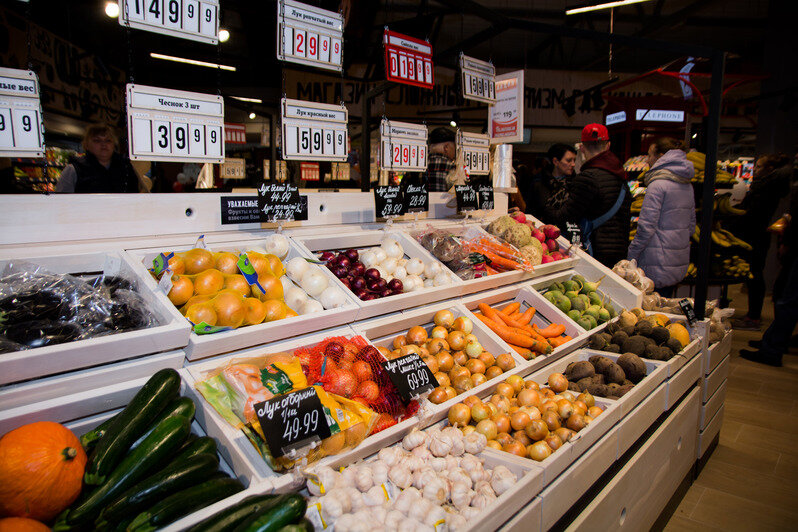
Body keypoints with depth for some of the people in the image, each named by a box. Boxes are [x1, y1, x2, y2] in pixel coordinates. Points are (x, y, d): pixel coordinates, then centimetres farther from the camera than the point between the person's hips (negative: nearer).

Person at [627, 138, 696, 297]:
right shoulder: (687, 186, 11)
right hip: (680, 263, 9)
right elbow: (691, 226, 18)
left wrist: (631, 256, -10)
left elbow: (646, 227, -18)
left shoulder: (657, 185, -15)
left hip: (658, 266, -9)